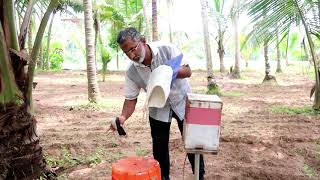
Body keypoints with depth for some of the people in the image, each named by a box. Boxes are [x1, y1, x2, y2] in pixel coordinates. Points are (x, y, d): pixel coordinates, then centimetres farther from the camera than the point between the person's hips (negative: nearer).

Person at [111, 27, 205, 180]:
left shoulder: (167, 49, -24)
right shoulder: (131, 72, -18)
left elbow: (188, 71, -19)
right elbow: (130, 99, -12)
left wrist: (173, 72, -40)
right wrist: (123, 117, -31)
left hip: (182, 101, -1)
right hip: (158, 108, 2)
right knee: (159, 147, 4)